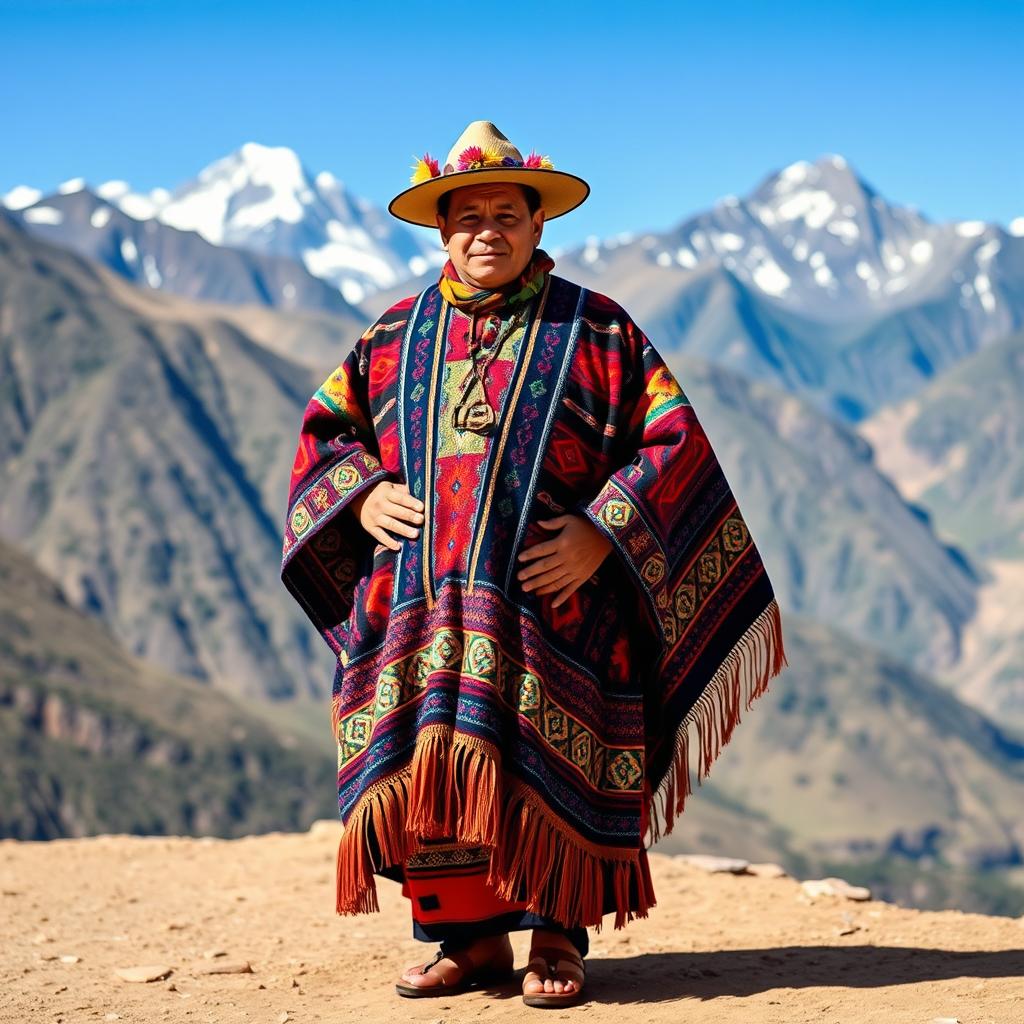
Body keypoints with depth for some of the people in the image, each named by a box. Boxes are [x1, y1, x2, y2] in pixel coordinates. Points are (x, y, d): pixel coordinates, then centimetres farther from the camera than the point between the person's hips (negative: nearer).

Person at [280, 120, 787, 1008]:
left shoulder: (598, 333, 5)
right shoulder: (396, 336, 14)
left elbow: (673, 441, 1)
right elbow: (326, 428, 20)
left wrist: (601, 532, -11)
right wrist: (362, 495, 0)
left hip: (548, 601, -3)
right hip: (421, 605, 3)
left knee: (547, 773, -3)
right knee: (428, 769, -1)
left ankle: (557, 938, 12)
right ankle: (470, 936, 12)